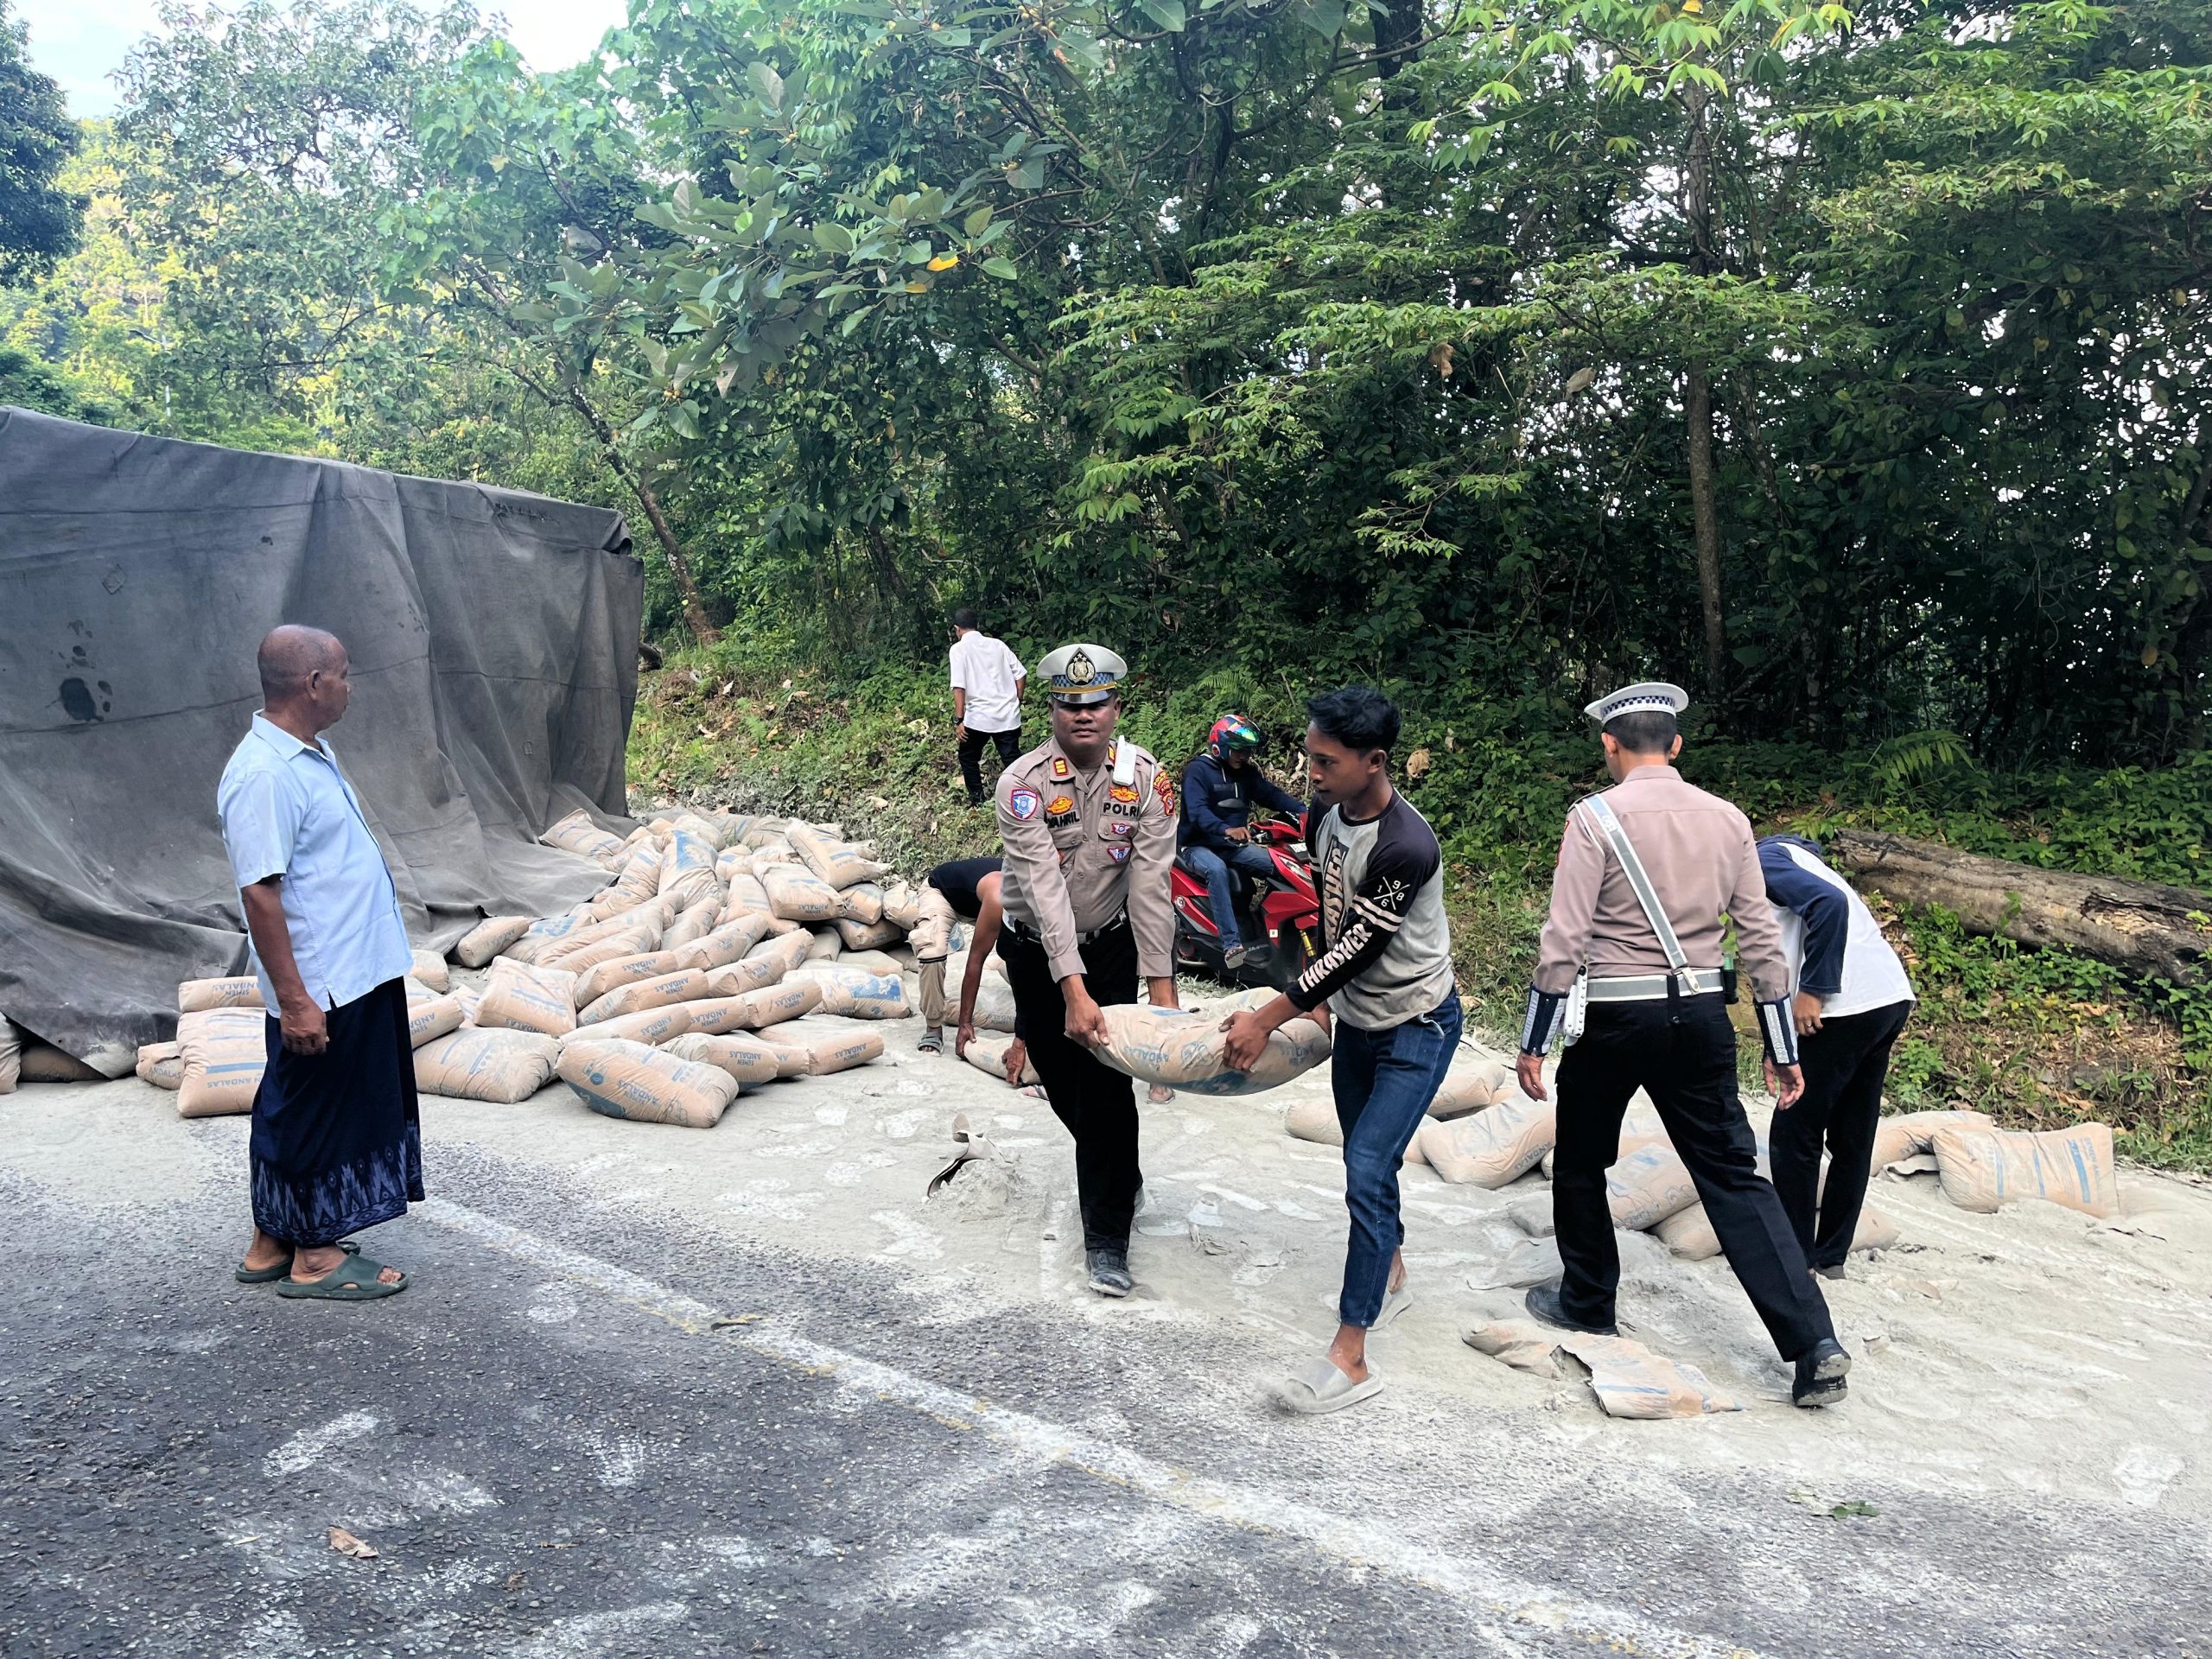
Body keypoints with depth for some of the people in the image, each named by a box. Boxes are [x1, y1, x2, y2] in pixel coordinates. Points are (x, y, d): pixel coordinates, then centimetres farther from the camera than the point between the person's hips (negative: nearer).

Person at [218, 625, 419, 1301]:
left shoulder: (308, 754, 9)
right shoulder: (264, 775, -22)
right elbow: (260, 892, -24)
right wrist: (294, 999, -24)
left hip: (356, 974, 10)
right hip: (321, 990, -10)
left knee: (293, 1114, 18)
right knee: (318, 1116, 4)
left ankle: (272, 1245, 31)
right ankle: (314, 1258, 18)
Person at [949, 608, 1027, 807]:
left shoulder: (959, 649, -3)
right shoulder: (997, 644, 10)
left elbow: (959, 686, -13)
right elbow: (1021, 674, 7)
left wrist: (958, 720, -12)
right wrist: (1016, 702, 18)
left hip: (979, 717, -3)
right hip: (1009, 716, 3)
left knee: (968, 758, 19)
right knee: (1012, 761, 4)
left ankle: (977, 800, 23)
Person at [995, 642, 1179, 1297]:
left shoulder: (1146, 778, -16)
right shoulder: (1023, 783, -23)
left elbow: (1150, 884, -19)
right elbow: (1045, 888, -30)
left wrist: (1161, 983, -23)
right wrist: (1073, 990, -37)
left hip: (1112, 944, 0)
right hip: (1037, 950, 0)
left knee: (1107, 1085, -7)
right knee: (1062, 1082, 12)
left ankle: (1107, 1237, 3)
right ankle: (1120, 1176, 41)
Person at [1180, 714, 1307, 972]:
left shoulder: (1247, 772, 11)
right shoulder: (1197, 771, -11)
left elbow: (1272, 793, 2)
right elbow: (1197, 811, -26)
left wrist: (1301, 811, -19)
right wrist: (1226, 829, -44)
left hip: (1235, 846, 7)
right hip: (1200, 846, -7)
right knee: (1217, 870, -38)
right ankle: (1231, 943, -45)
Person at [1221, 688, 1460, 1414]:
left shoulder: (1406, 847, -31)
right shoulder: (1329, 817, -6)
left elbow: (1356, 948, -27)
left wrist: (1267, 1019, -21)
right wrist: (1318, 1000, 13)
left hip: (1417, 1027, -8)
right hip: (1356, 1019, 8)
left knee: (1367, 1173, -13)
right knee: (1364, 1162, 19)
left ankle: (1349, 1359, -8)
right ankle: (1390, 1277, 43)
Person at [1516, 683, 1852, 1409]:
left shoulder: (1596, 818, -10)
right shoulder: (1727, 819, 5)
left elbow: (1564, 940, -13)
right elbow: (1762, 939, 7)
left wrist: (1533, 1043, -7)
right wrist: (1782, 1049, 13)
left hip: (1616, 1020, -4)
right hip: (1701, 1016, 4)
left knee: (1580, 1161, 18)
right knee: (1731, 1173, 7)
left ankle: (1586, 1302, 32)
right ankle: (1813, 1342, -1)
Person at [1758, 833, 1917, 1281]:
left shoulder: (1763, 858, -3)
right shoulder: (1794, 856, 25)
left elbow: (1829, 904, -22)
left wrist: (1812, 991, -18)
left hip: (1847, 1008, -9)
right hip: (1891, 997, 9)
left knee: (1794, 1138, 3)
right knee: (1852, 1138, 15)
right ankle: (1831, 1256, 24)